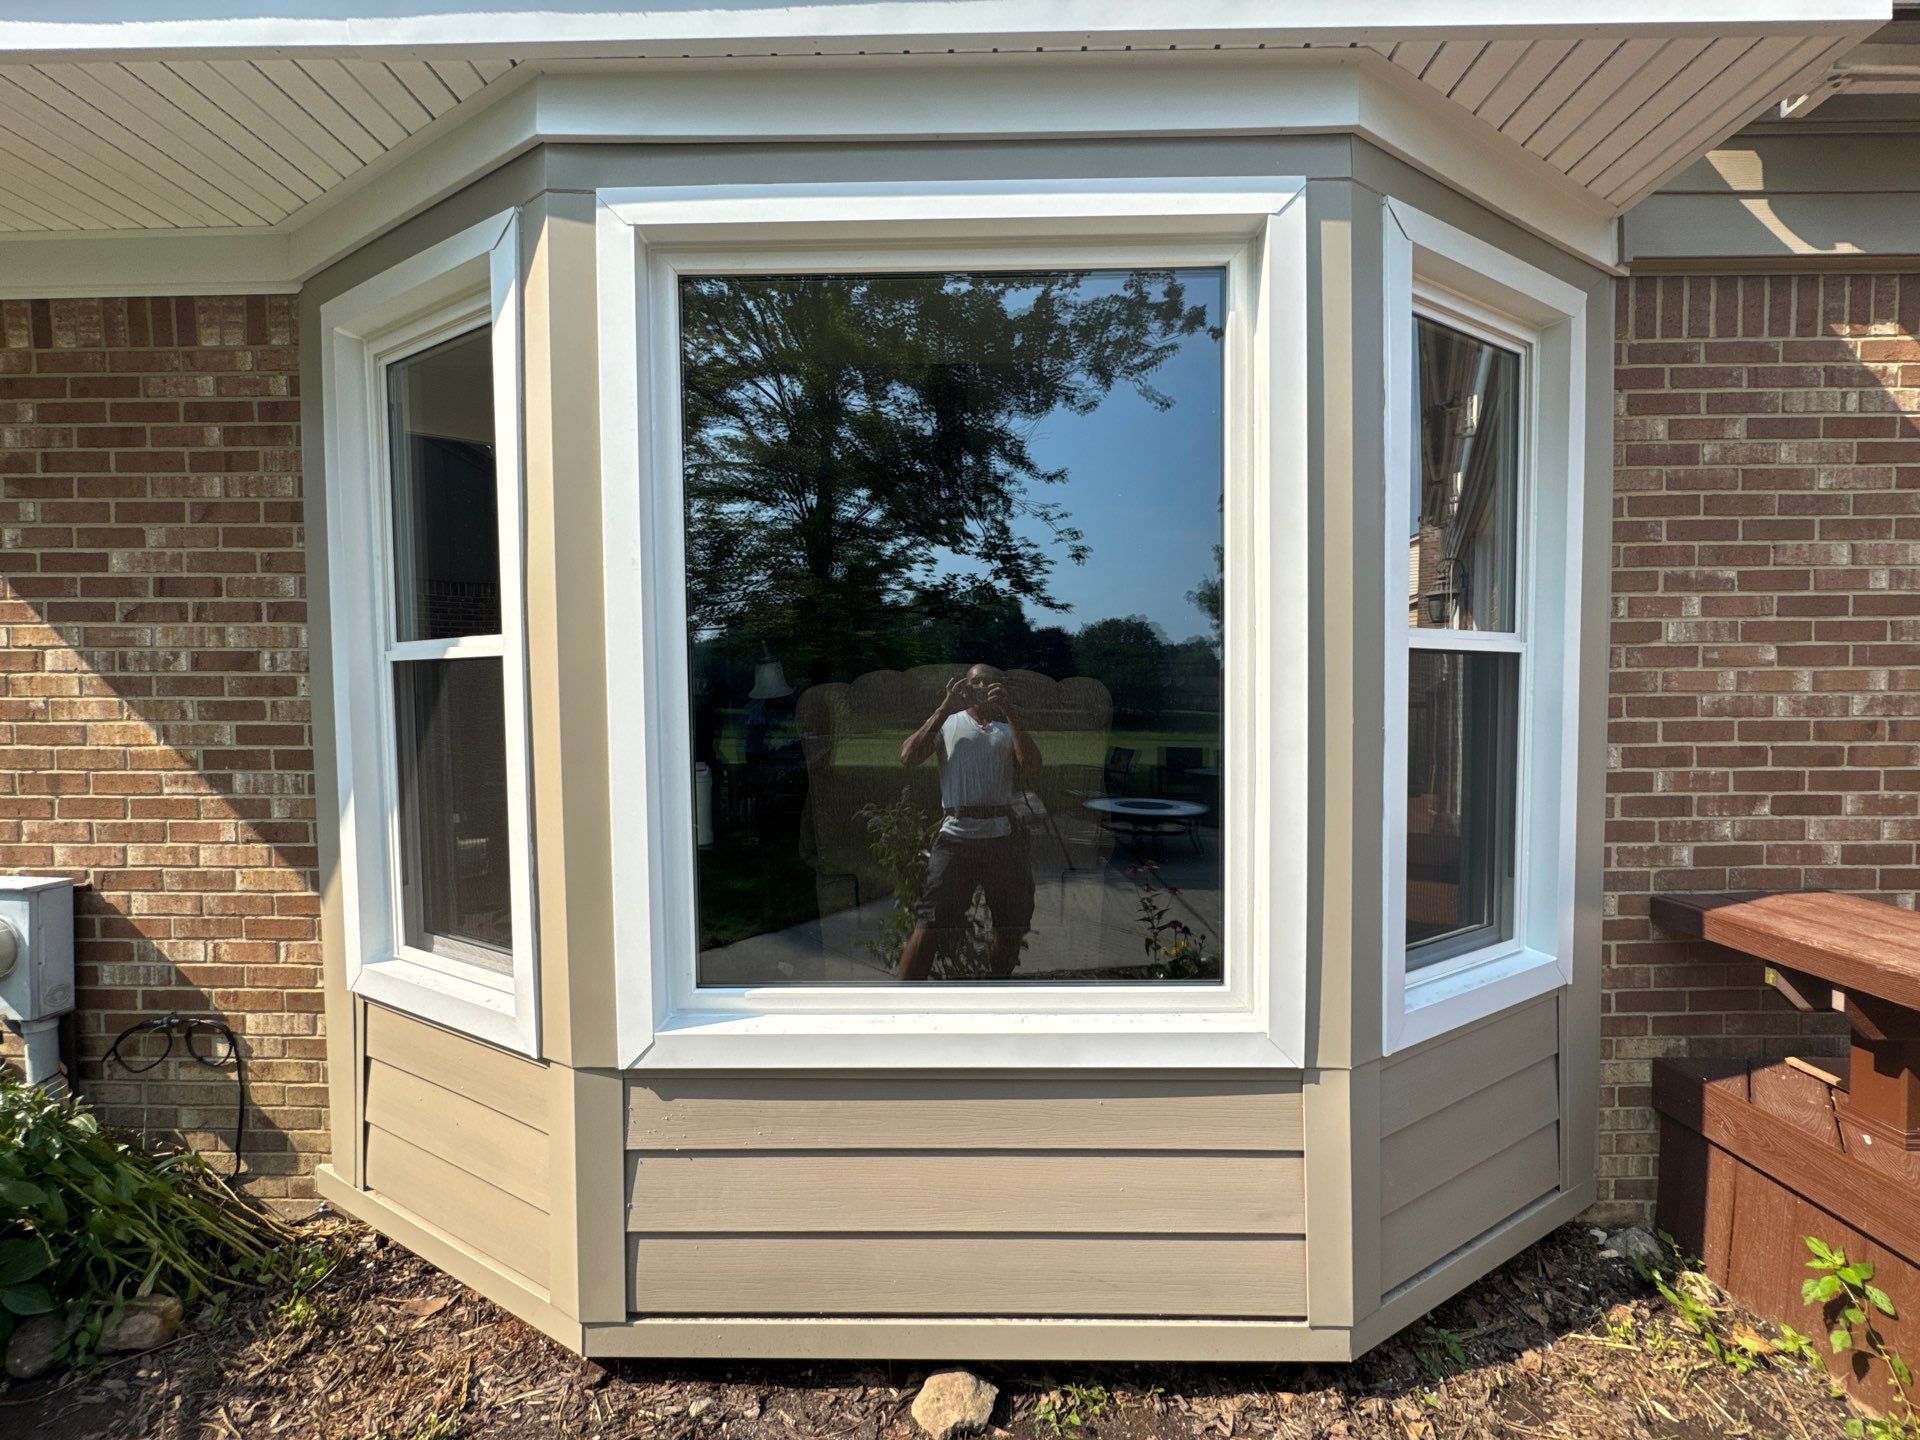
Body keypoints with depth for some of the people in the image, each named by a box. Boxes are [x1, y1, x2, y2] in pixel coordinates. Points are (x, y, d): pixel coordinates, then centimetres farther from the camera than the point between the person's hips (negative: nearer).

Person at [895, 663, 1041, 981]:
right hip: (956, 835, -3)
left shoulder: (1008, 729, 18)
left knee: (1012, 929, 11)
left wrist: (1010, 712, -10)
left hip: (1004, 838, 3)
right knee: (930, 925, -11)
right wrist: (945, 707, -8)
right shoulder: (949, 723, 13)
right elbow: (908, 757, -4)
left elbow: (1032, 764, -3)